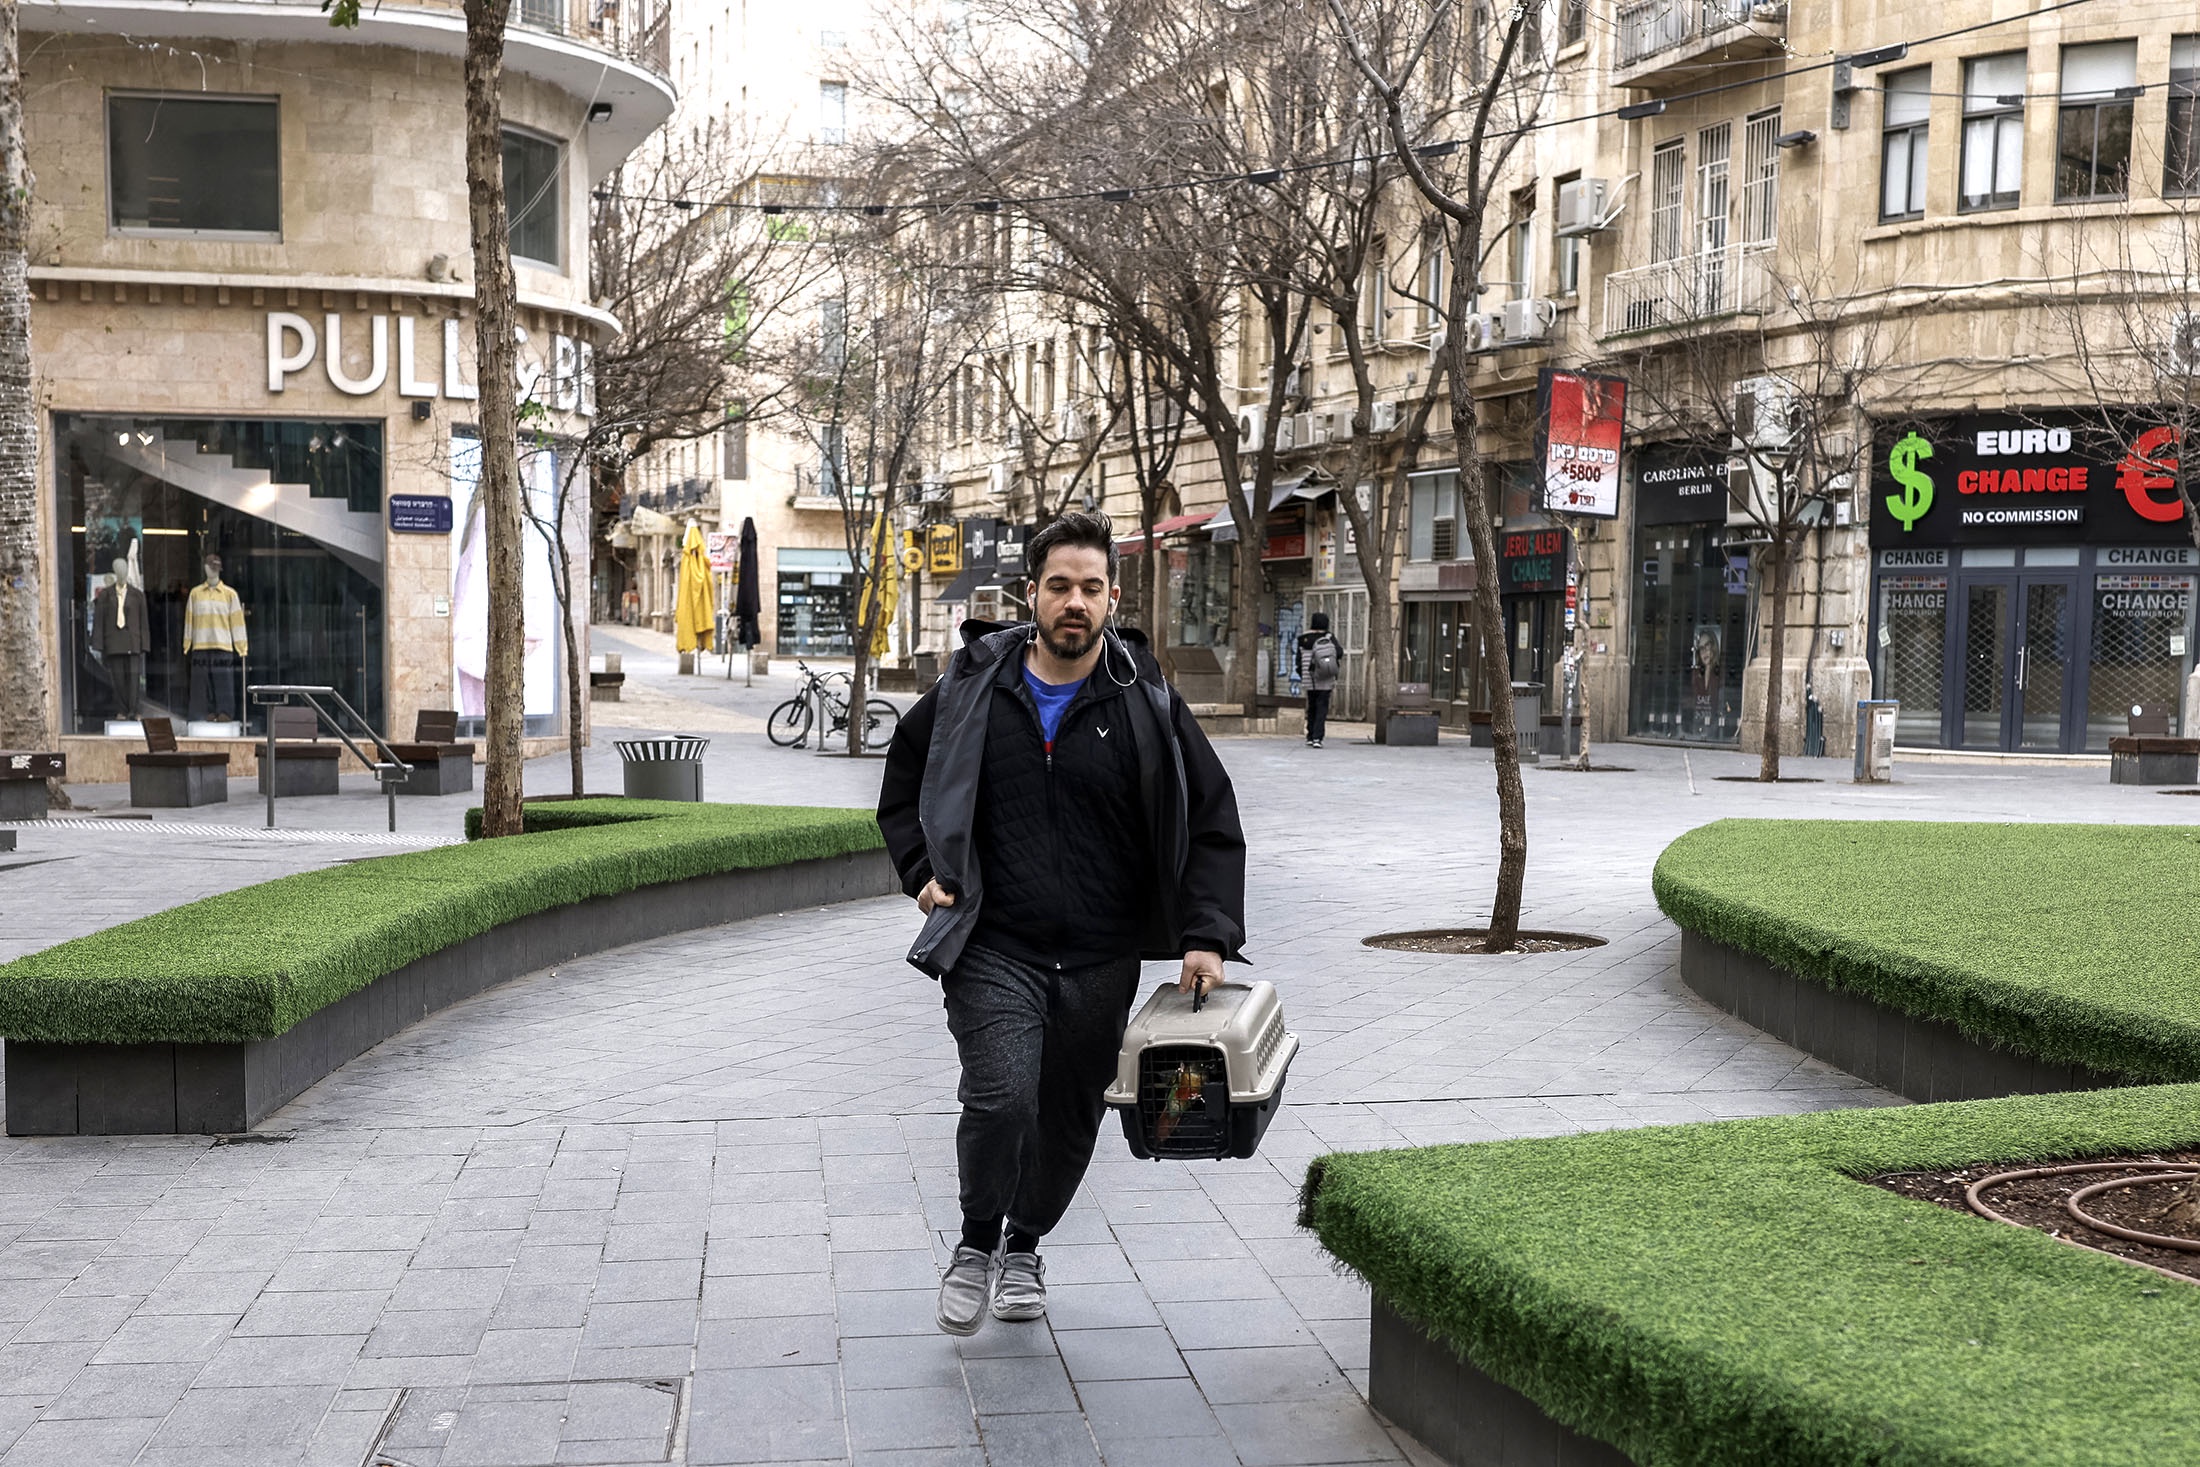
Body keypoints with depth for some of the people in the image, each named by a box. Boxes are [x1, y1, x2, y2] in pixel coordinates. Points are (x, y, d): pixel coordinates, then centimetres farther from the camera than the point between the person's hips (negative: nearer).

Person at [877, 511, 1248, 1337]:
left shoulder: (1145, 705, -1)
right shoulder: (970, 692, 0)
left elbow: (1212, 825, 3)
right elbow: (903, 788, 18)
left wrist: (1207, 937, -6)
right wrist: (923, 872, 4)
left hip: (1101, 961, 2)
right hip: (993, 949, -1)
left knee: (1069, 1121, 12)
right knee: (1001, 1097, -19)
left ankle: (1024, 1246, 39)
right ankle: (976, 1244, 8)